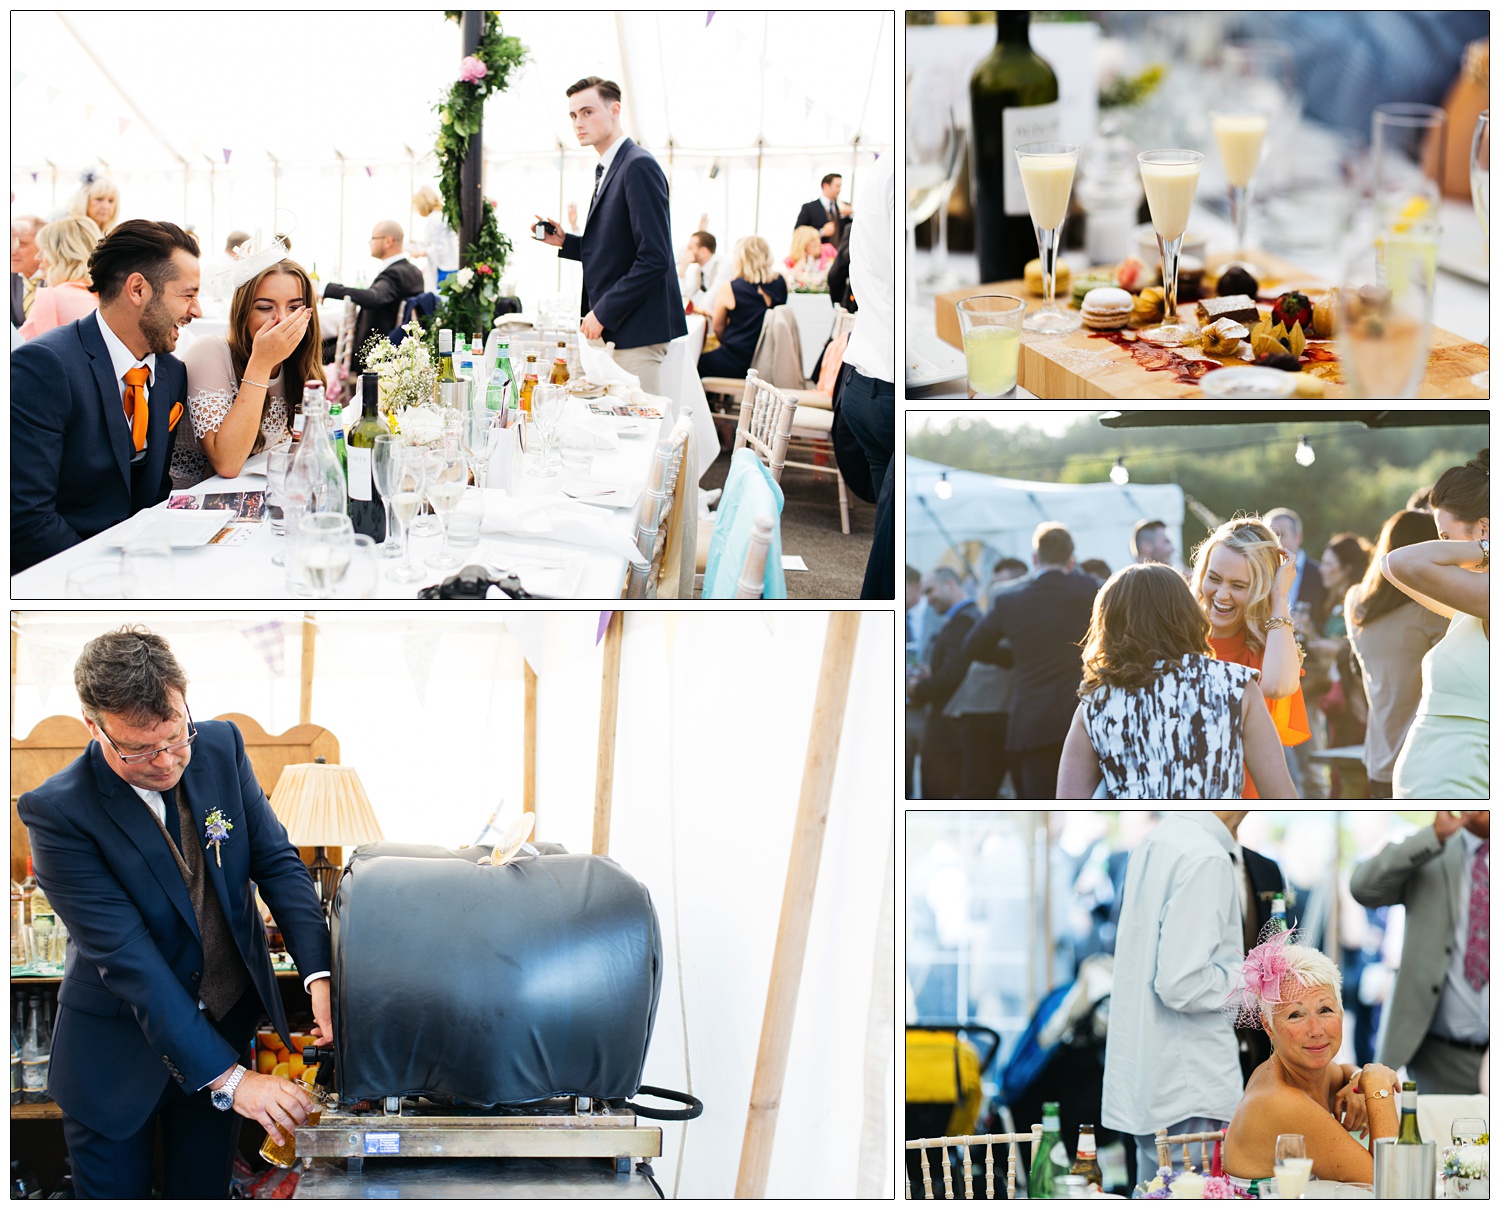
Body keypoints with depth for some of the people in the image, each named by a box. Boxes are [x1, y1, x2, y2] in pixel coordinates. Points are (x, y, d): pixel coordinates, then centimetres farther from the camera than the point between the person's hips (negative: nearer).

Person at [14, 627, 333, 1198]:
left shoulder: (221, 746, -9)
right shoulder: (56, 810, -24)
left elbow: (276, 861, -3)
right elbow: (125, 956, -28)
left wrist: (320, 974, -22)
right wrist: (226, 1076, -32)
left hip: (226, 1018, 4)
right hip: (118, 1053, -4)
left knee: (203, 1191, 14)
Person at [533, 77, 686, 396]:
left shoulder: (639, 166, -13)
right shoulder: (607, 169, 18)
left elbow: (654, 258, -19)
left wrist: (603, 312, -17)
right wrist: (564, 242, 11)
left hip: (636, 331, -10)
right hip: (613, 331, 10)